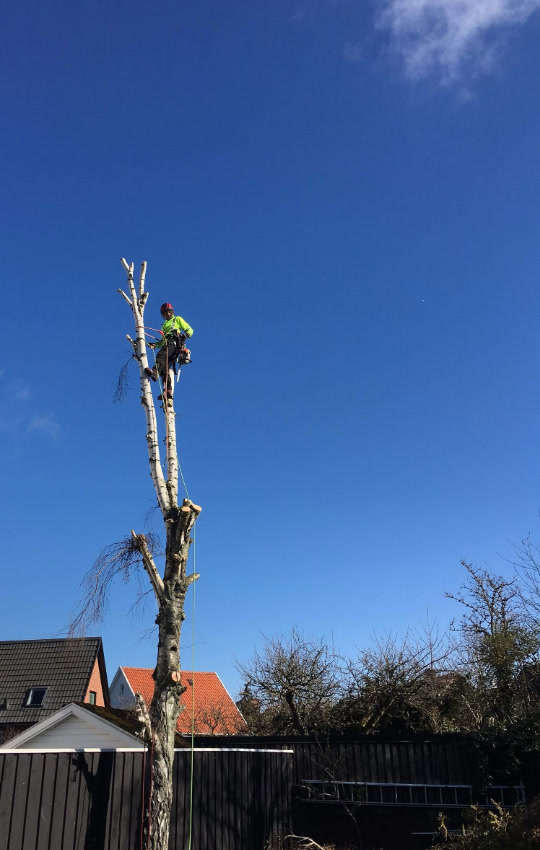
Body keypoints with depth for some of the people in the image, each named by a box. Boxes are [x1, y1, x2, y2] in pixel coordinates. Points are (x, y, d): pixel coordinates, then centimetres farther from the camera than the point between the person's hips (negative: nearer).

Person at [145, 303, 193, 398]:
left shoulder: (177, 319, 21)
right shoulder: (164, 325, 39)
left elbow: (190, 330, 11)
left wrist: (184, 335, -11)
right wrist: (155, 345, 17)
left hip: (175, 344, -6)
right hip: (167, 346, 6)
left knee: (161, 354, -35)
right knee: (164, 369, -11)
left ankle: (155, 371, -56)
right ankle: (168, 391, -20)